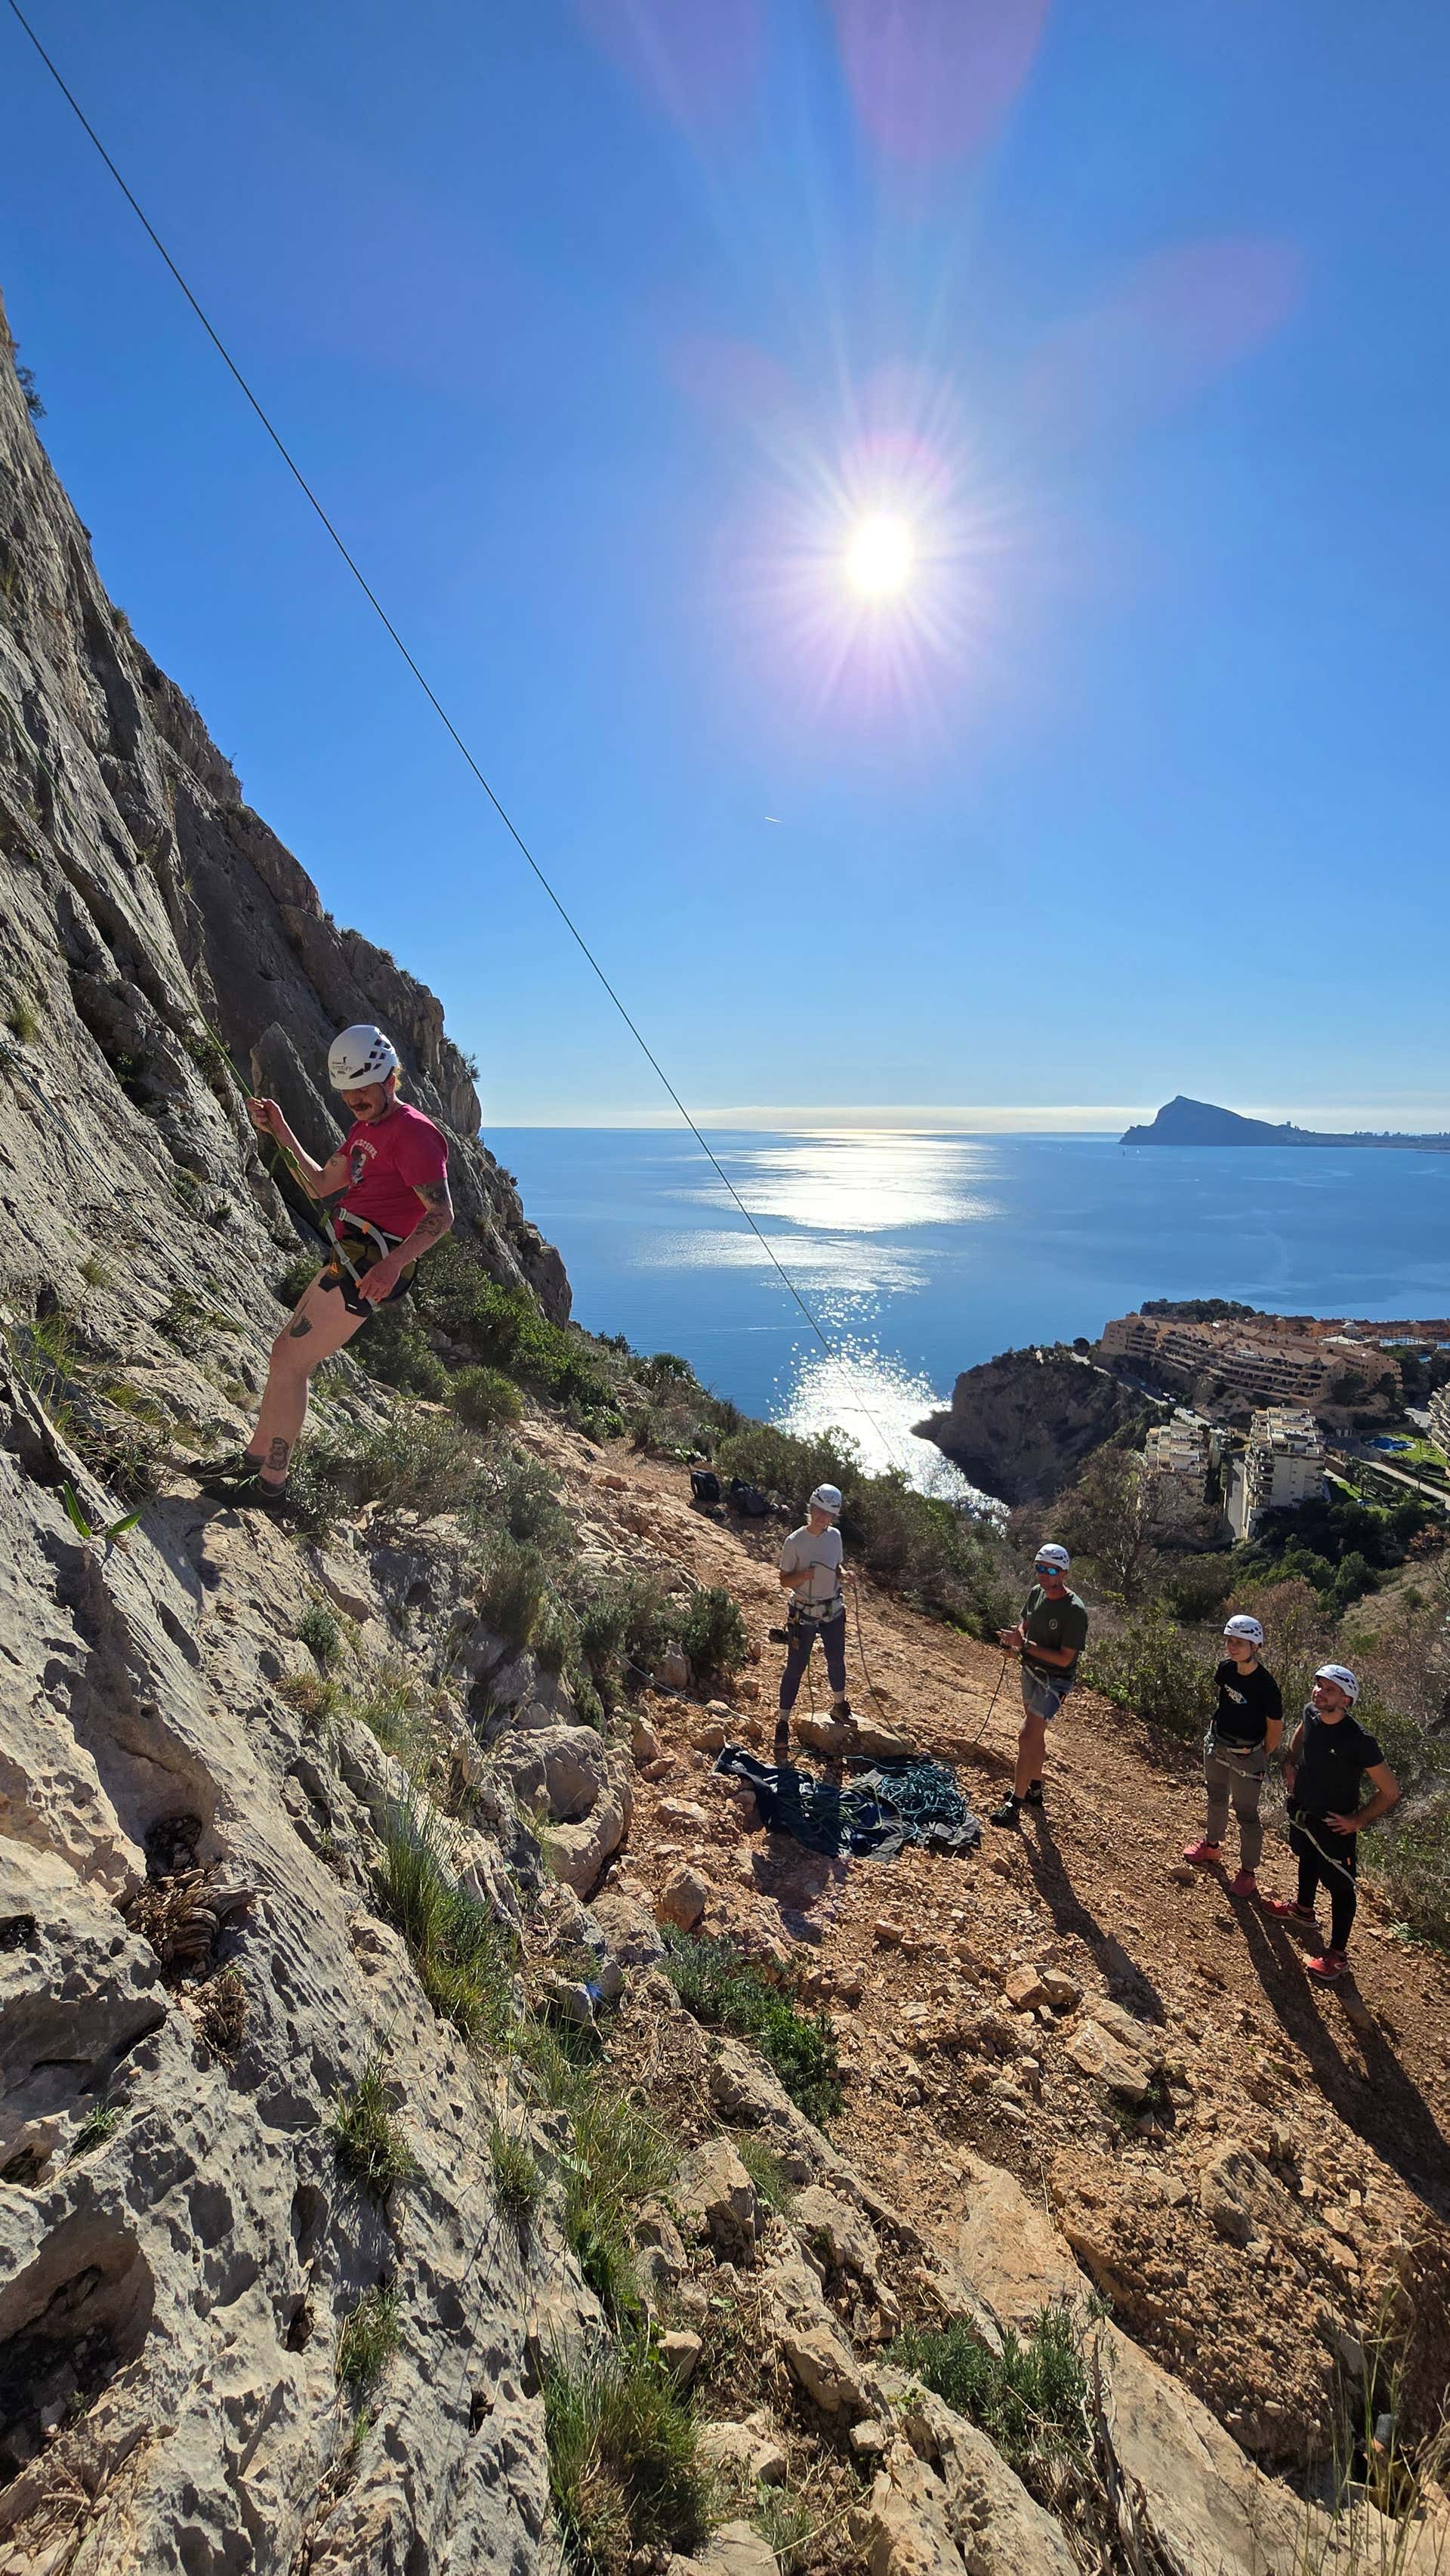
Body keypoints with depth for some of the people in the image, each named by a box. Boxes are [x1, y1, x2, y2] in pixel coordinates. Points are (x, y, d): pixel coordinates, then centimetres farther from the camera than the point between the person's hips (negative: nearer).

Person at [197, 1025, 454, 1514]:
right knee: (286, 1350, 17)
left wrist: (394, 1263, -35)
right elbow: (320, 1186, 24)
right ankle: (254, 1457, 31)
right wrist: (282, 1134, 14)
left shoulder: (413, 1132, -14)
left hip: (369, 1266, -10)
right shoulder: (365, 1127, 18)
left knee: (290, 1362, -7)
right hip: (350, 1256, 10)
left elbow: (441, 1214, -23)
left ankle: (271, 1484, 4)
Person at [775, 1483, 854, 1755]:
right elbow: (784, 1581, -12)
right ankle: (783, 1724, 12)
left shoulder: (835, 1536, -2)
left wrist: (842, 1573, -9)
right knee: (795, 1668, 1)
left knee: (836, 1661, 21)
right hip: (804, 1615, -5)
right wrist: (803, 1575, -31)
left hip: (834, 1612, 5)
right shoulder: (795, 1542, -17)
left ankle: (839, 1705, 46)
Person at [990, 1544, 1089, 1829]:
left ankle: (1015, 1804, -2)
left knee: (1027, 1737, -11)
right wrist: (1013, 1642, -8)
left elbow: (1065, 1658, -25)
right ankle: (1034, 1789, 38)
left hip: (1054, 1680, -7)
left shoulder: (1075, 1611, -25)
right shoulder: (1036, 1592, -4)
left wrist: (1025, 1645, -29)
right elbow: (1025, 1624, 13)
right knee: (1036, 1735, 21)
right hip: (1031, 1672, 8)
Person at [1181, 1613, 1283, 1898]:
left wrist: (1261, 1760, -5)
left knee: (1246, 1812, 8)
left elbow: (1275, 1728, -15)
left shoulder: (1265, 1685, -27)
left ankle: (1248, 1871, 26)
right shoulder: (1226, 1669, -10)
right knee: (1216, 1797, 25)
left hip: (1246, 1755, -6)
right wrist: (1218, 1727, 12)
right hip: (1216, 1745, 6)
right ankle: (1212, 1845, 48)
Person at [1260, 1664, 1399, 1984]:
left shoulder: (1358, 1741, -32)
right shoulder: (1311, 1714, -14)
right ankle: (1304, 1910, 55)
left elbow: (1390, 1790, -21)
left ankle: (1336, 1955, 27)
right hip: (1302, 1809, 7)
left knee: (1340, 1887, 11)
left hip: (1334, 1825, -7)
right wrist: (1290, 1764, 5)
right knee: (1307, 1859, 30)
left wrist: (1358, 1821, -16)